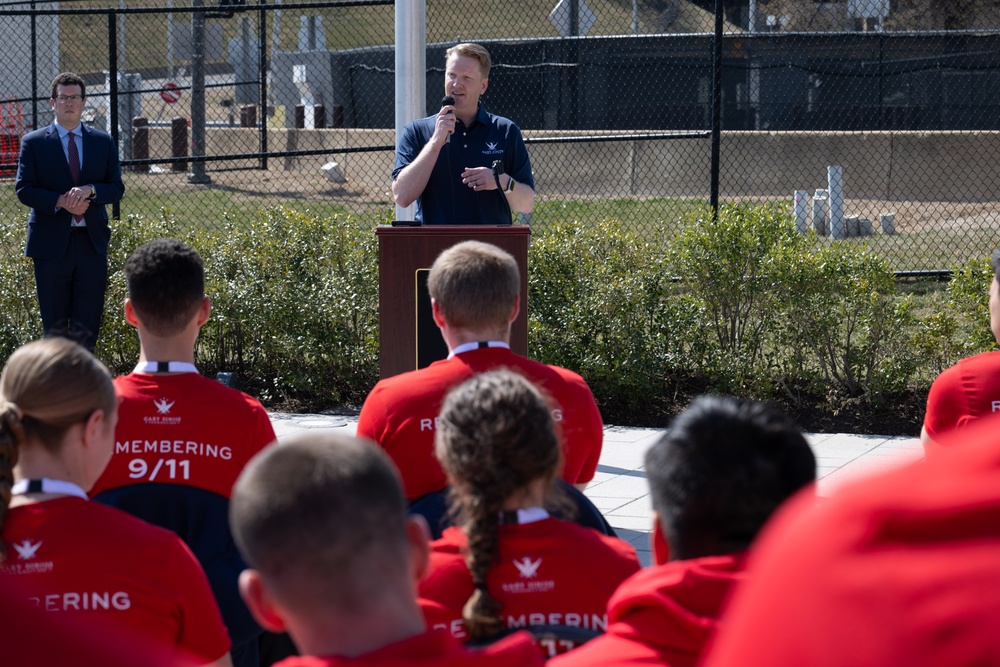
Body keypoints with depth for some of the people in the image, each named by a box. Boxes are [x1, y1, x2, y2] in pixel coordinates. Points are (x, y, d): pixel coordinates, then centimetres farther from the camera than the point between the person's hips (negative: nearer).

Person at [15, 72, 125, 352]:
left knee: (88, 325, 3)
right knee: (55, 326, 4)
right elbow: (23, 189, -4)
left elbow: (116, 189, 6)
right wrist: (60, 202, -18)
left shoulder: (103, 142, 10)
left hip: (92, 242, 2)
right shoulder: (33, 142, 3)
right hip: (52, 242, -2)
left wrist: (90, 190, -15)